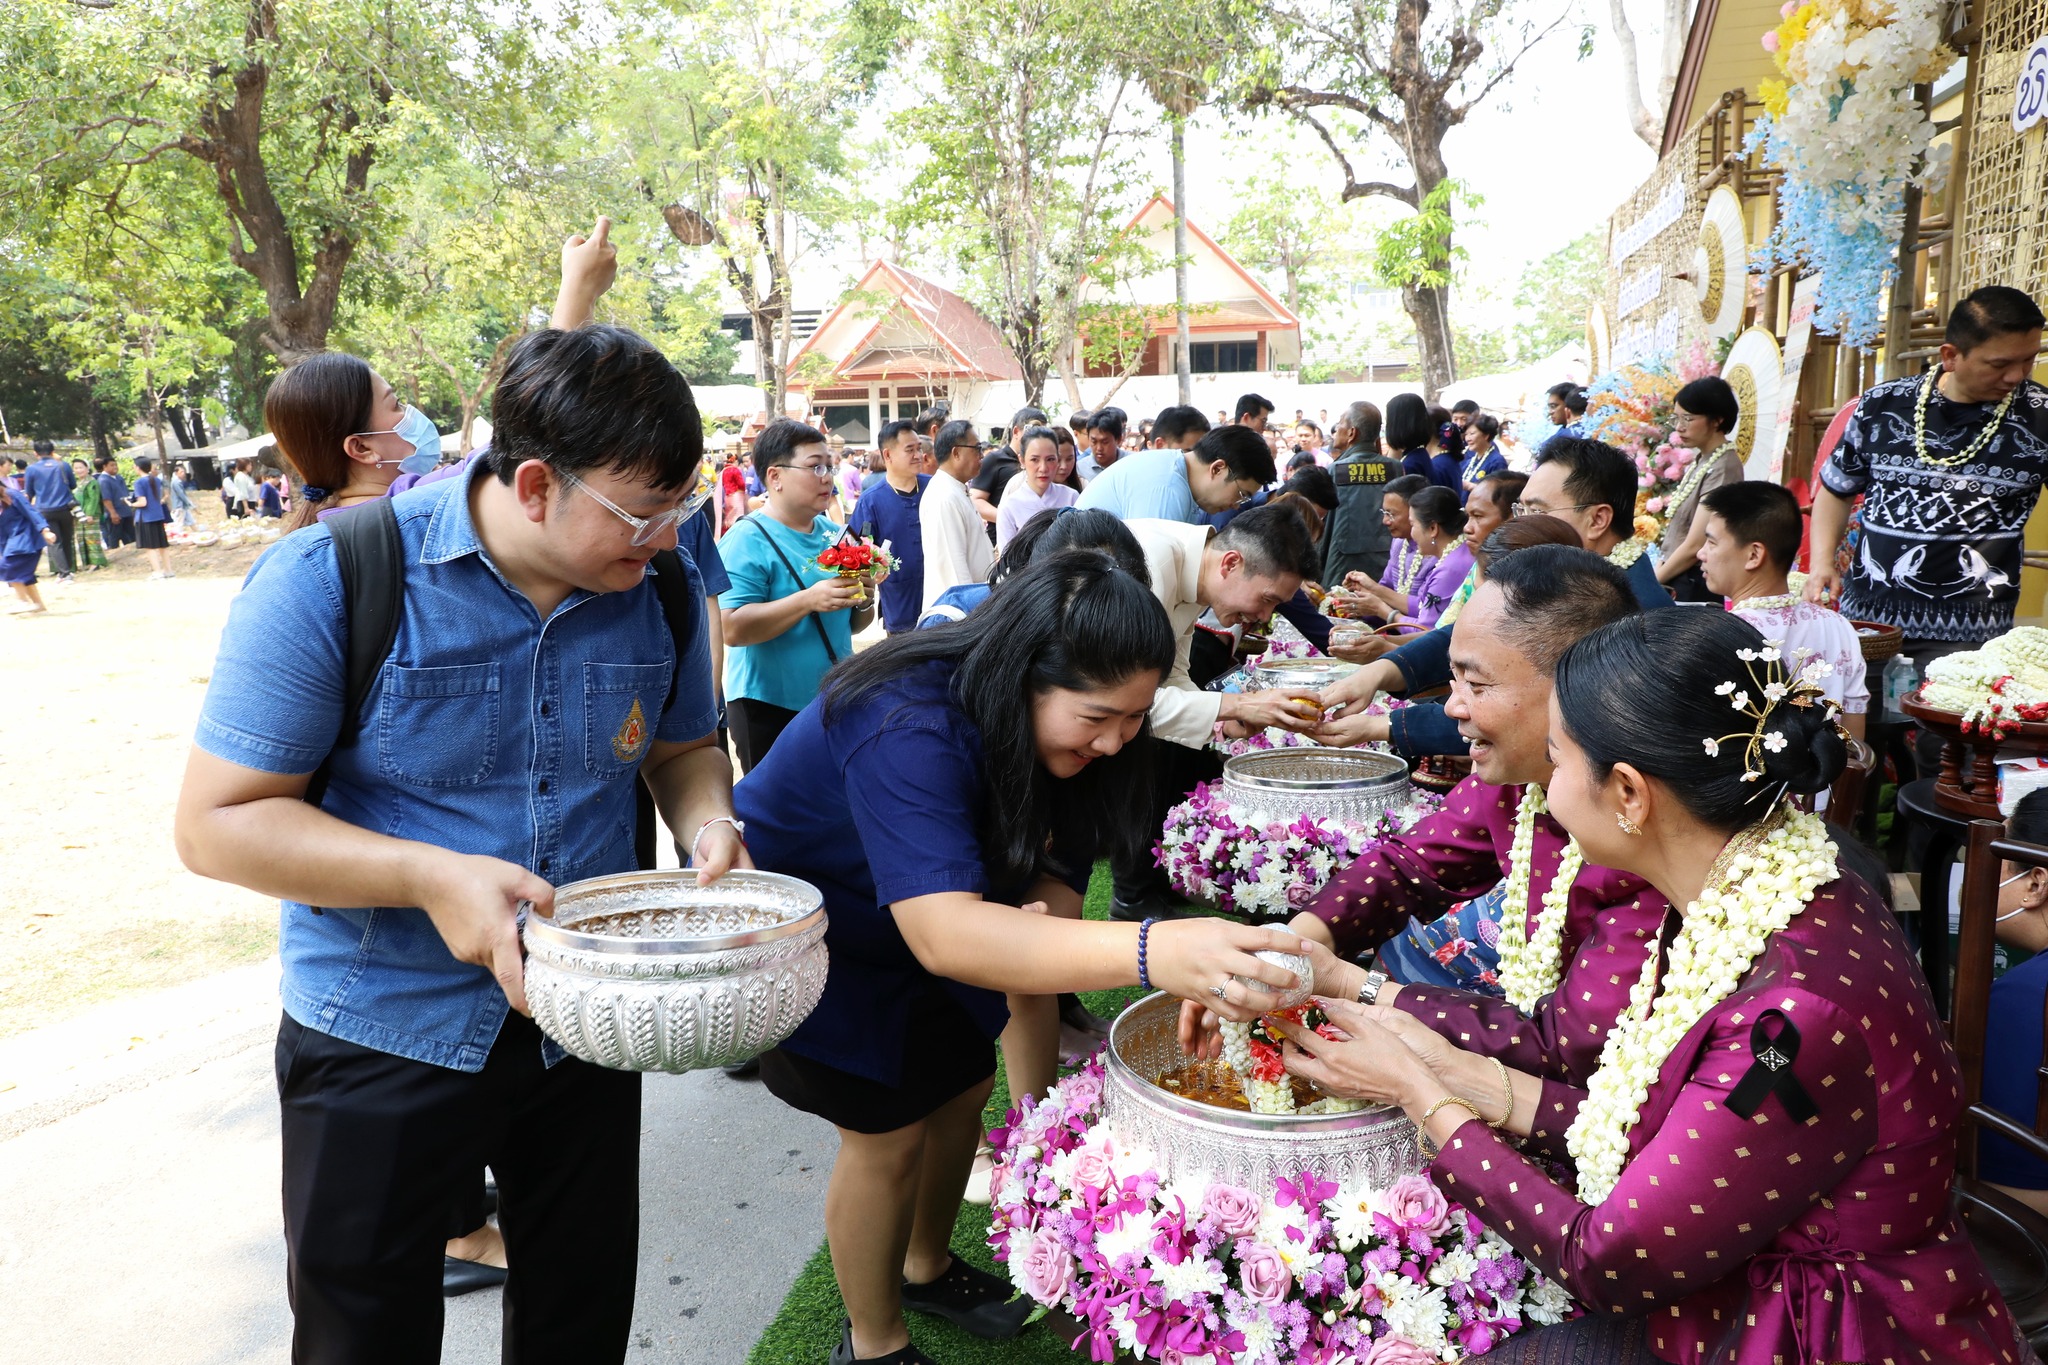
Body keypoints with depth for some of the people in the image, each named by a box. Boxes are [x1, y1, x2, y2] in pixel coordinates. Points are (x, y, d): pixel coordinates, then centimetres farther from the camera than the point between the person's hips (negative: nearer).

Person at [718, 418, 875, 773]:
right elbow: (733, 629, -23)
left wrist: (863, 601, -7)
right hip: (770, 710, -6)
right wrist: (809, 600, -28)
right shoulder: (747, 541, -12)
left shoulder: (834, 533, 8)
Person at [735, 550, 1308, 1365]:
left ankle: (926, 1267, 41)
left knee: (963, 1087, 13)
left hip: (918, 925, 7)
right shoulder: (908, 726, -41)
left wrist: (1040, 921, -38)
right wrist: (1150, 952, -66)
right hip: (805, 934, -7)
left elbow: (1051, 863, -12)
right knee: (888, 1130, -2)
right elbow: (942, 932, -53)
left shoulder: (1048, 719, -16)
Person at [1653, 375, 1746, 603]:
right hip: (1676, 579, 8)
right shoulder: (1701, 460, 12)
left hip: (1696, 586, -8)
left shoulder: (1722, 468, -15)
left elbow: (1694, 547, -17)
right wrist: (1661, 567, 6)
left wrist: (1651, 582, -8)